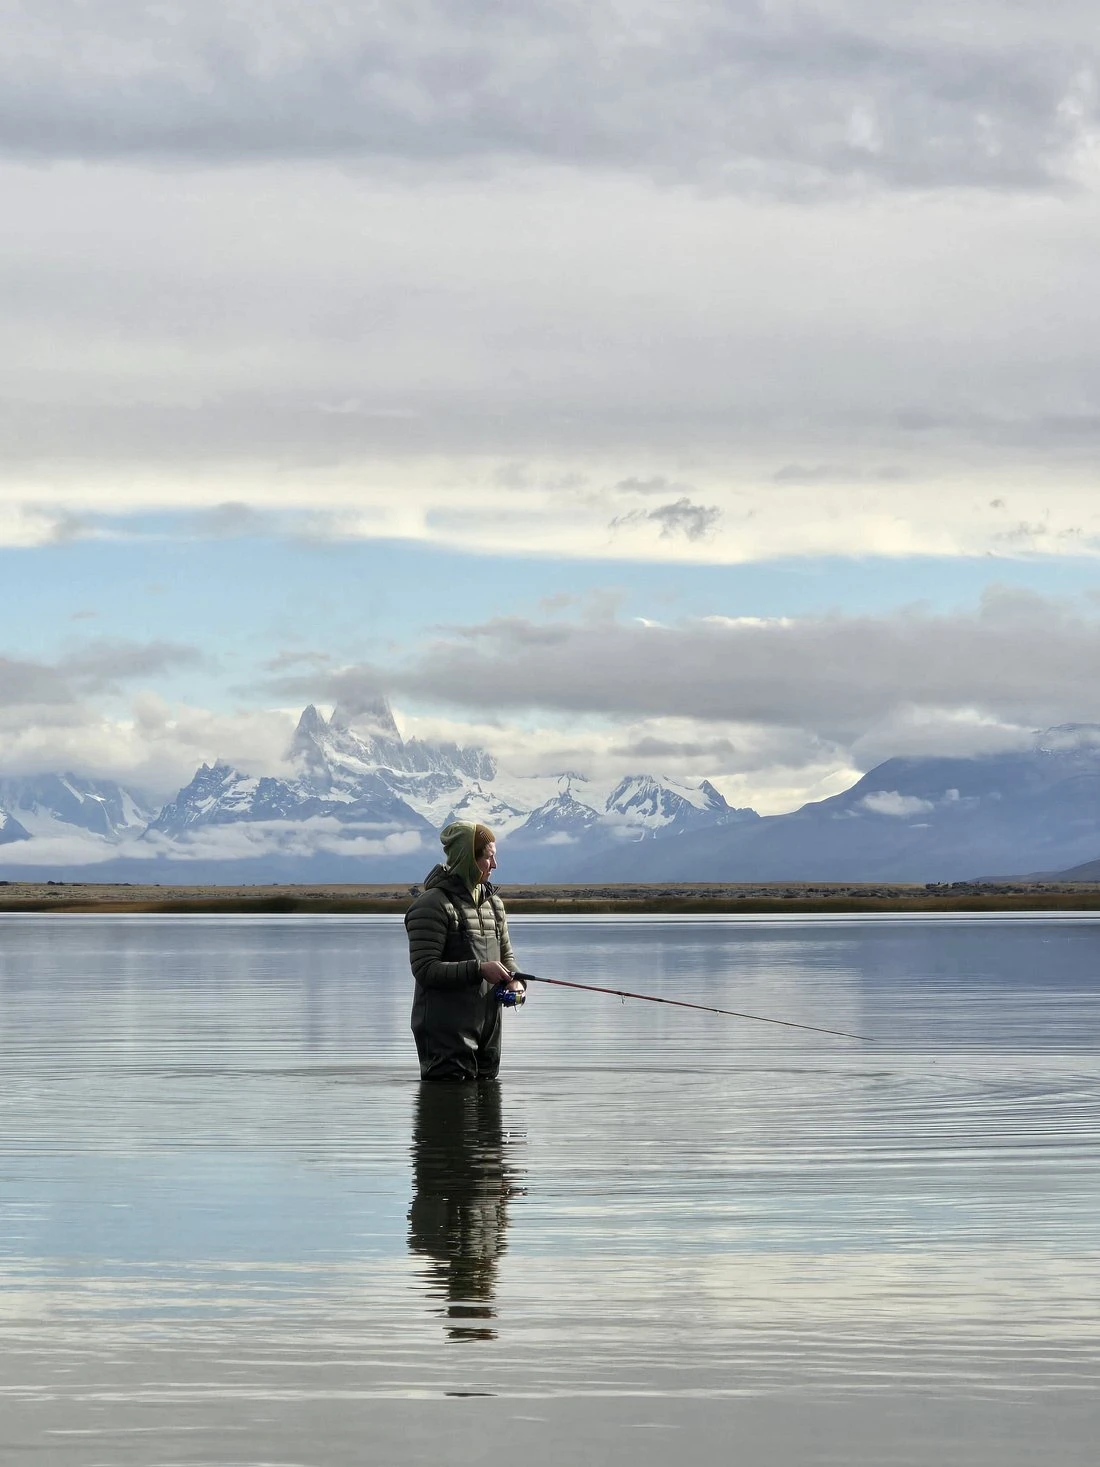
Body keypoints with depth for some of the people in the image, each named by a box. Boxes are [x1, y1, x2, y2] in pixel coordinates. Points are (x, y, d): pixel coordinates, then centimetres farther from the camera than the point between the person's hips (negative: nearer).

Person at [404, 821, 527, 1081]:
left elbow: (506, 954, 23)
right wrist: (479, 970, -24)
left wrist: (515, 981, -1)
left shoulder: (493, 903, 14)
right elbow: (425, 969, -17)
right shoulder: (433, 905, -12)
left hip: (488, 1026, 8)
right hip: (447, 1031, -8)